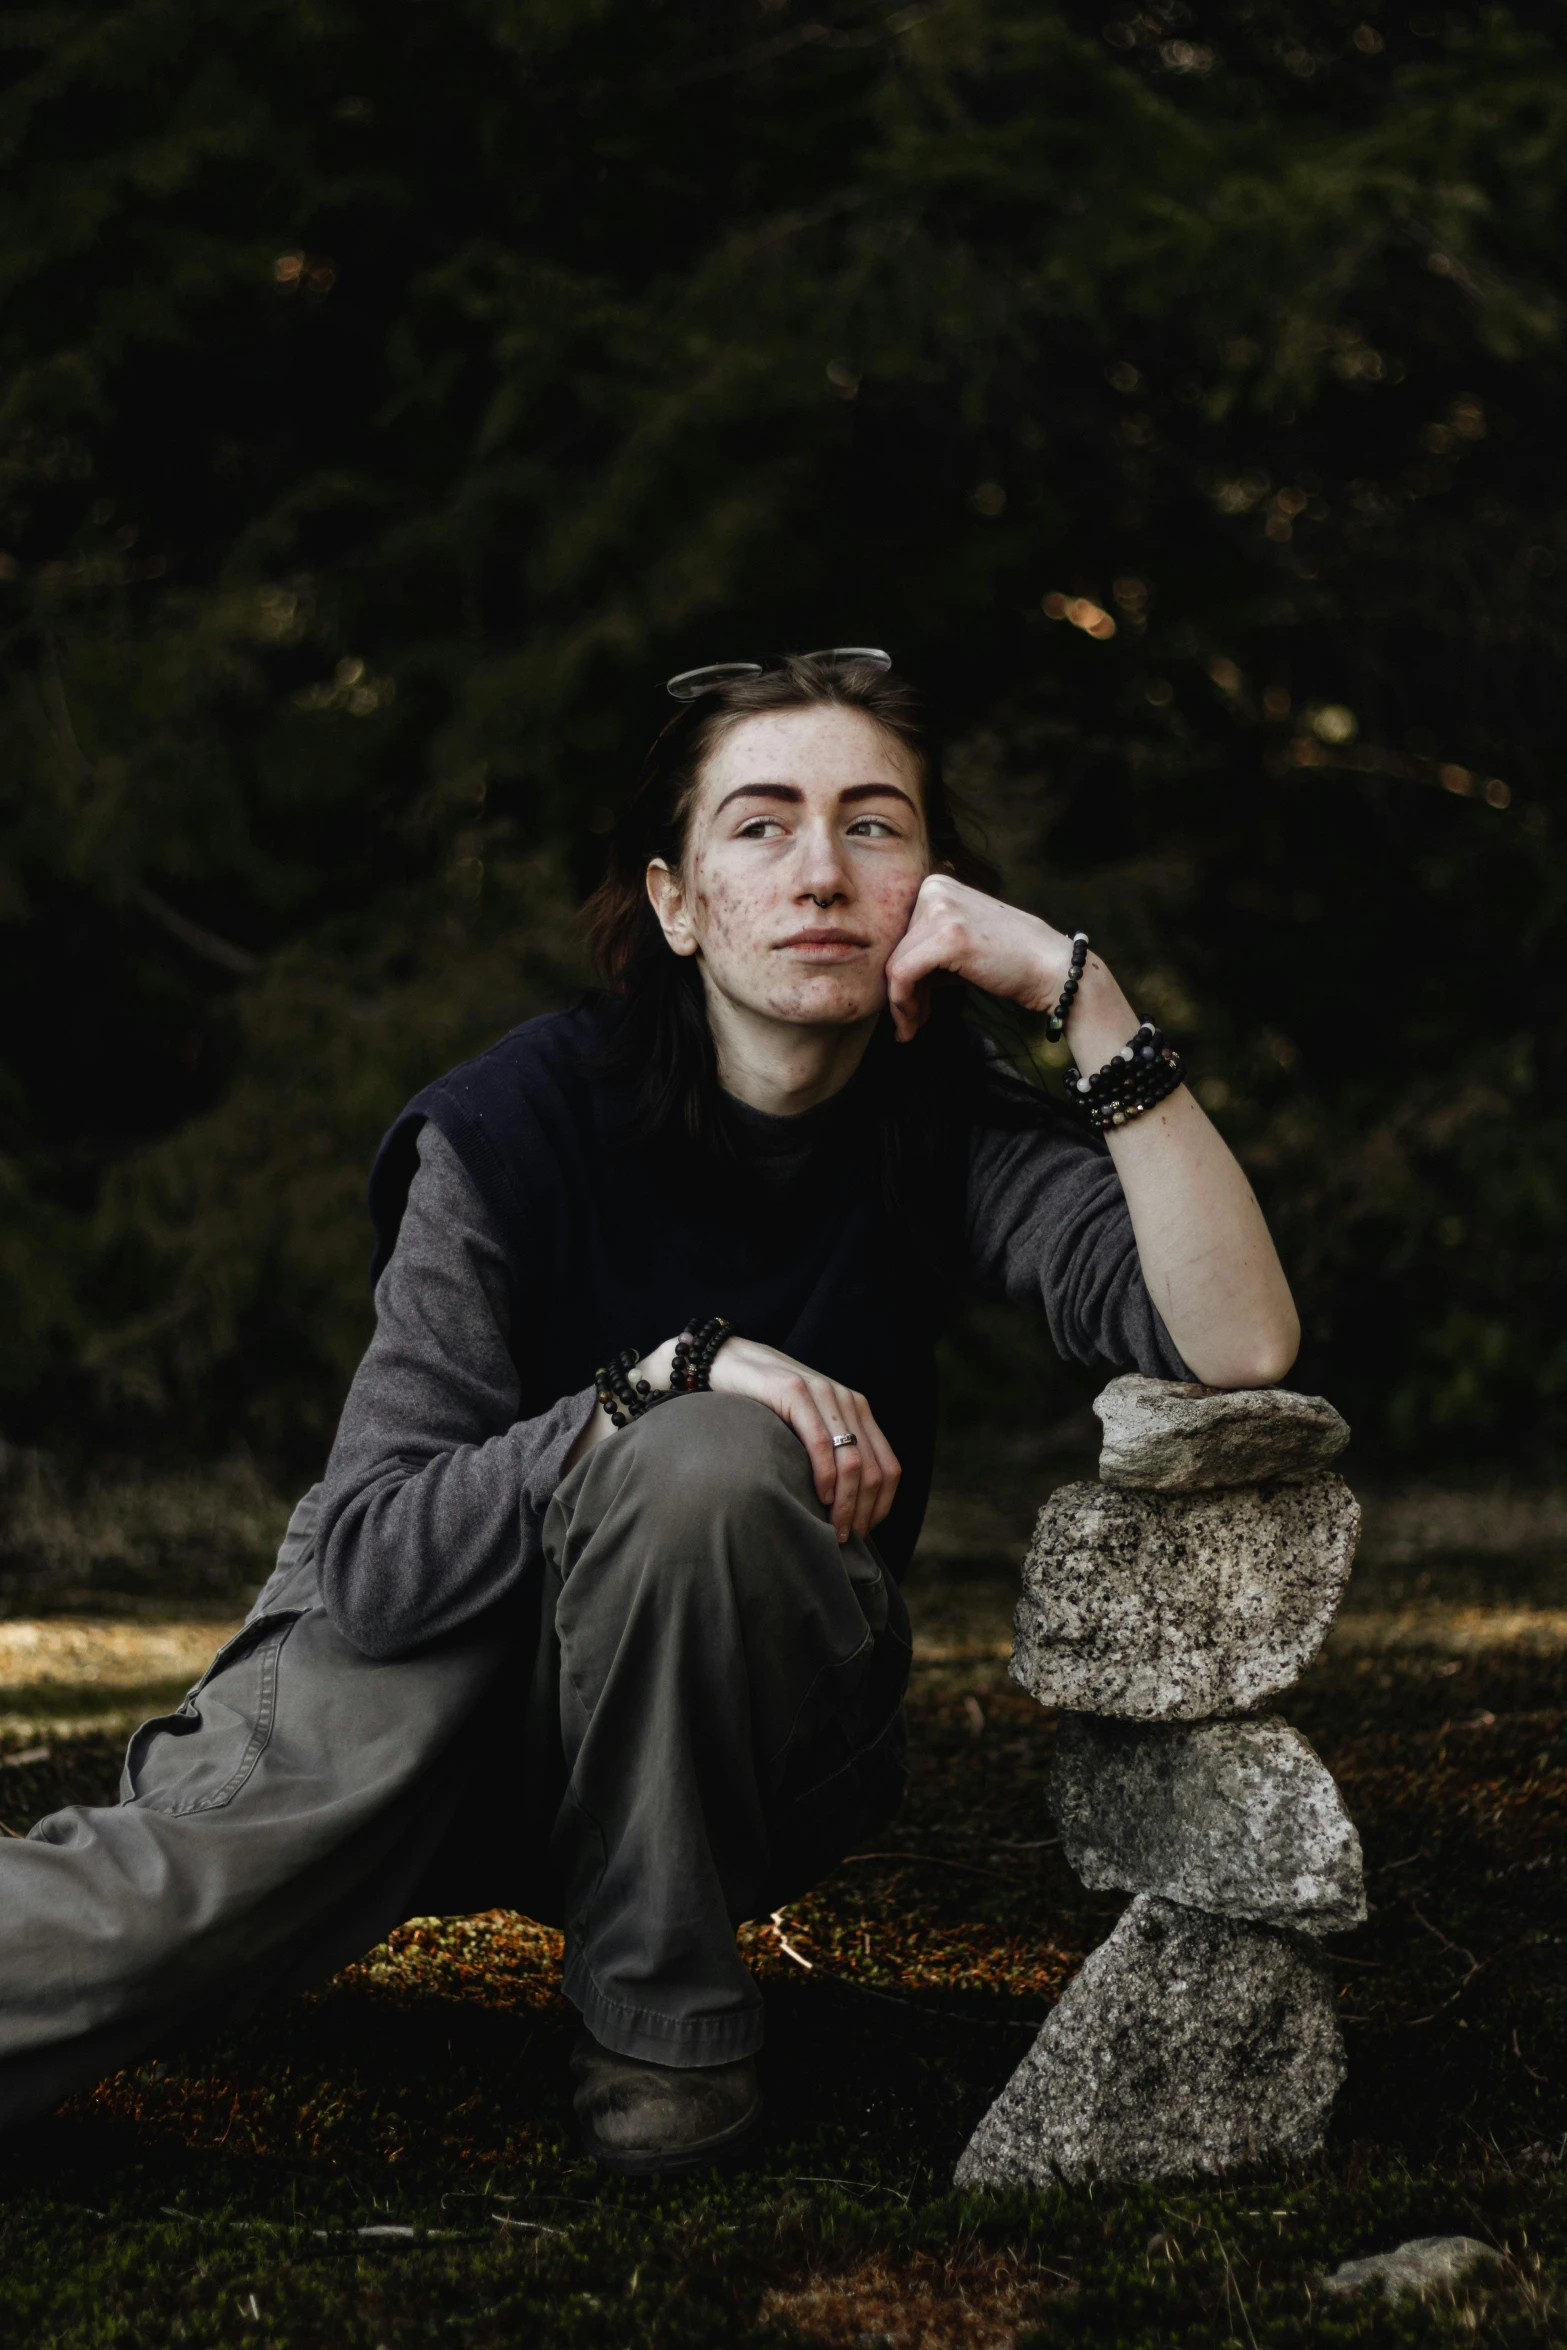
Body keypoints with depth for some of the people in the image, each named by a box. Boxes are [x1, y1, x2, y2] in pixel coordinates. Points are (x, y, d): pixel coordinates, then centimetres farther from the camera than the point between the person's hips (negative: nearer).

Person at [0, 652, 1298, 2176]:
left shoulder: (948, 1124, -9)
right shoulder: (518, 1121, -15)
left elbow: (1240, 1347, -25)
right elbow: (368, 1555, -21)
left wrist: (1081, 990, -29)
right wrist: (666, 1374, -34)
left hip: (734, 1735, 2)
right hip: (440, 1645, -1)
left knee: (707, 1467, -33)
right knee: (200, 1876, -35)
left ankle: (661, 2007, -16)